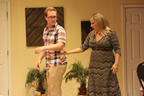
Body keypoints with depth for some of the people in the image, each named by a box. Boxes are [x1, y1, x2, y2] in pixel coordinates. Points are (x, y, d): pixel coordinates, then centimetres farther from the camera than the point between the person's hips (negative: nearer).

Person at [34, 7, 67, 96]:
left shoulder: (60, 30, -11)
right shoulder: (45, 30, 15)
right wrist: (40, 59, 15)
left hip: (57, 64, -8)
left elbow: (60, 45, -25)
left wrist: (43, 48, -32)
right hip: (49, 65, 9)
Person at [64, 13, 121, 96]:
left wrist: (116, 63, -17)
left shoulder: (111, 34, -6)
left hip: (106, 67, -5)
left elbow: (117, 49, -8)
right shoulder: (91, 34, 10)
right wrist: (69, 52, 8)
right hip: (94, 66, 5)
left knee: (108, 88, -7)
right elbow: (83, 47, 14)